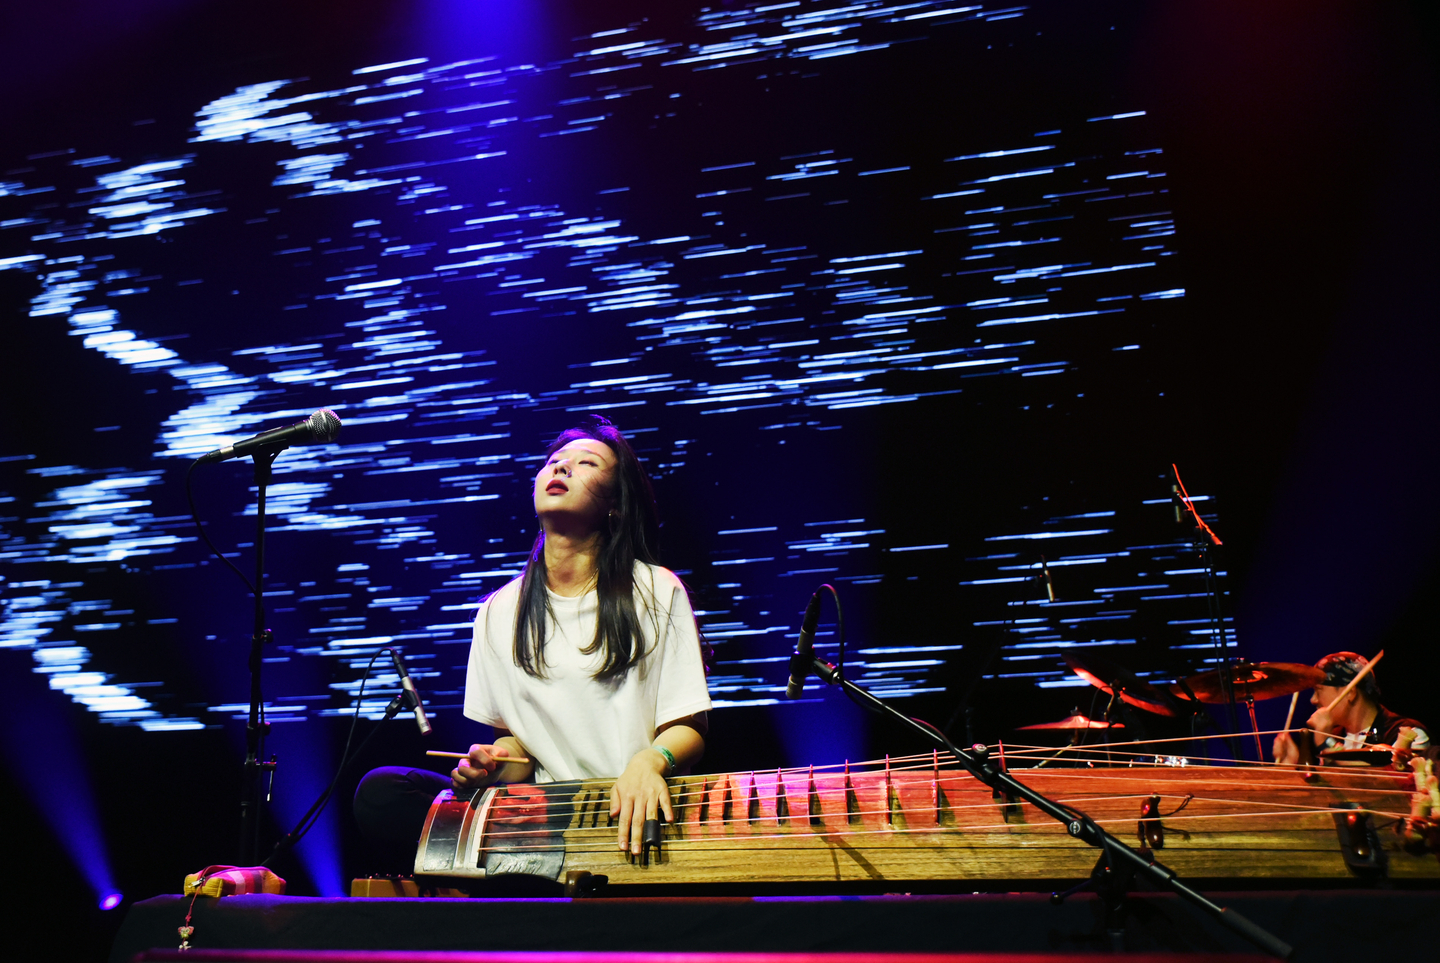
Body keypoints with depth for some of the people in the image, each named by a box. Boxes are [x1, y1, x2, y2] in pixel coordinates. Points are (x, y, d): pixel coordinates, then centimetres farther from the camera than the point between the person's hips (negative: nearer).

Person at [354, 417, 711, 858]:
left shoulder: (656, 593, 0)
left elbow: (688, 727, -1)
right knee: (378, 792, -16)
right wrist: (494, 761, -6)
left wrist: (650, 760, -24)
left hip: (633, 809, -5)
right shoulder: (499, 613, 11)